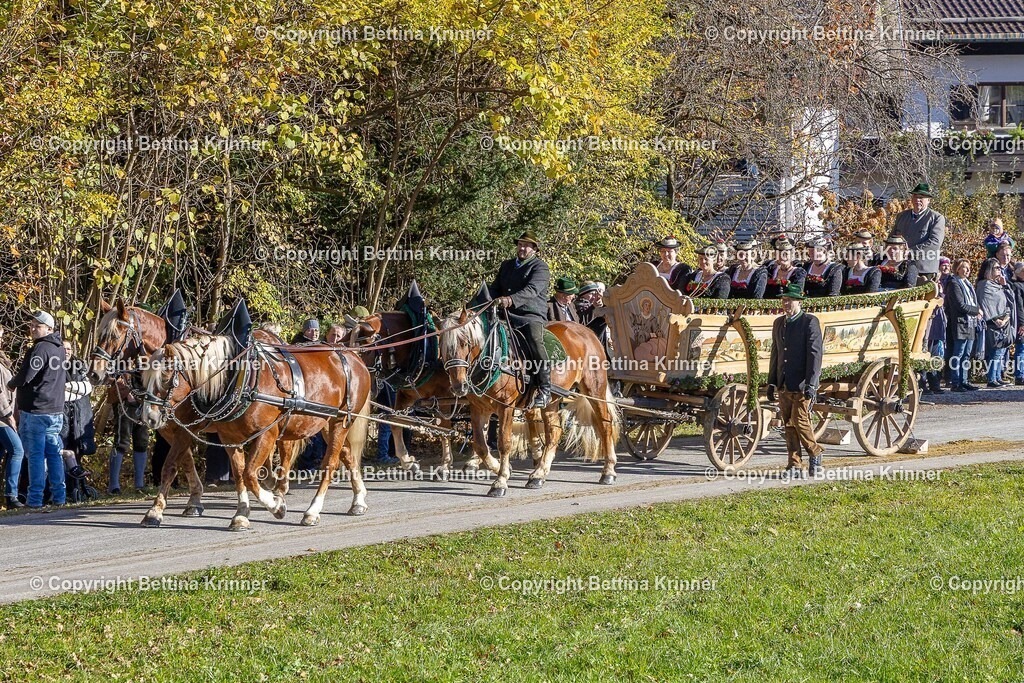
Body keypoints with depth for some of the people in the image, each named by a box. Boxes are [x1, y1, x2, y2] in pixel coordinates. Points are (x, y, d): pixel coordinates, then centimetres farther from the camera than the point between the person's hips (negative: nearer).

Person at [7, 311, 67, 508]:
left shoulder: (39, 349, -15)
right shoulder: (60, 349, 13)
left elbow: (25, 376, -20)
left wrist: (11, 384, 1)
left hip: (35, 410, -8)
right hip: (56, 410, 8)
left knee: (35, 454, -5)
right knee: (54, 453, 12)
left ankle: (35, 498, -5)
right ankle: (58, 496, 13)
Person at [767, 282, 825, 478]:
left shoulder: (810, 322, -6)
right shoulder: (779, 323, 15)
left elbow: (815, 354, -11)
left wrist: (811, 384, -16)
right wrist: (771, 382, 15)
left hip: (802, 385, -6)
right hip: (783, 385, 6)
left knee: (800, 421, -10)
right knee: (789, 425, 5)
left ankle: (815, 453, 12)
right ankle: (794, 465, 8)